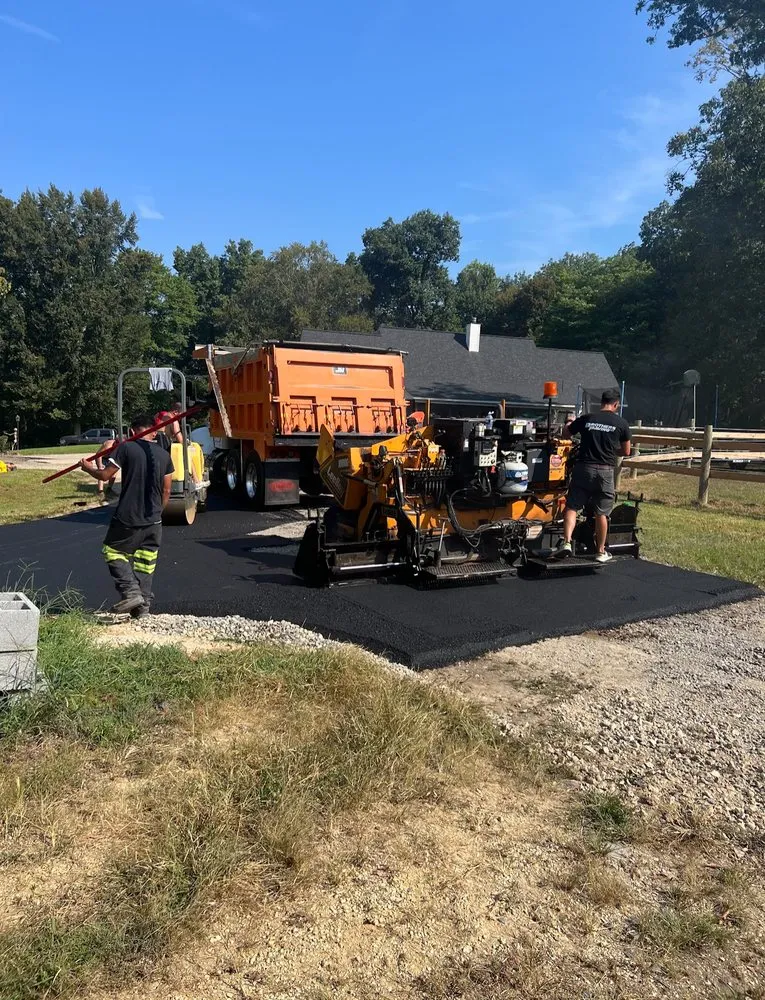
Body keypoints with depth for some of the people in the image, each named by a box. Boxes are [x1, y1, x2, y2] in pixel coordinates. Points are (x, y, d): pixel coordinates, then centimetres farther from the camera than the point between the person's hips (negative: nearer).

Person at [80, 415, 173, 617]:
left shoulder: (126, 448, -6)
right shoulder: (164, 455, 6)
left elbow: (105, 475, -5)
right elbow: (166, 490, 9)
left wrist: (88, 468, 16)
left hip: (127, 517, -4)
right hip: (153, 520, 4)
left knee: (114, 552, 12)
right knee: (145, 560, 12)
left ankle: (130, 591, -7)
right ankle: (143, 605, 12)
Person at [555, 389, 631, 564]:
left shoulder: (586, 418, 2)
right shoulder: (621, 424, 1)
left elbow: (565, 433, 14)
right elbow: (626, 452, 9)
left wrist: (570, 424, 35)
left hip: (584, 468, 0)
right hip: (606, 471, 0)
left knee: (572, 506, 6)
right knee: (601, 513, 8)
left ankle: (566, 541, -11)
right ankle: (601, 552, 18)